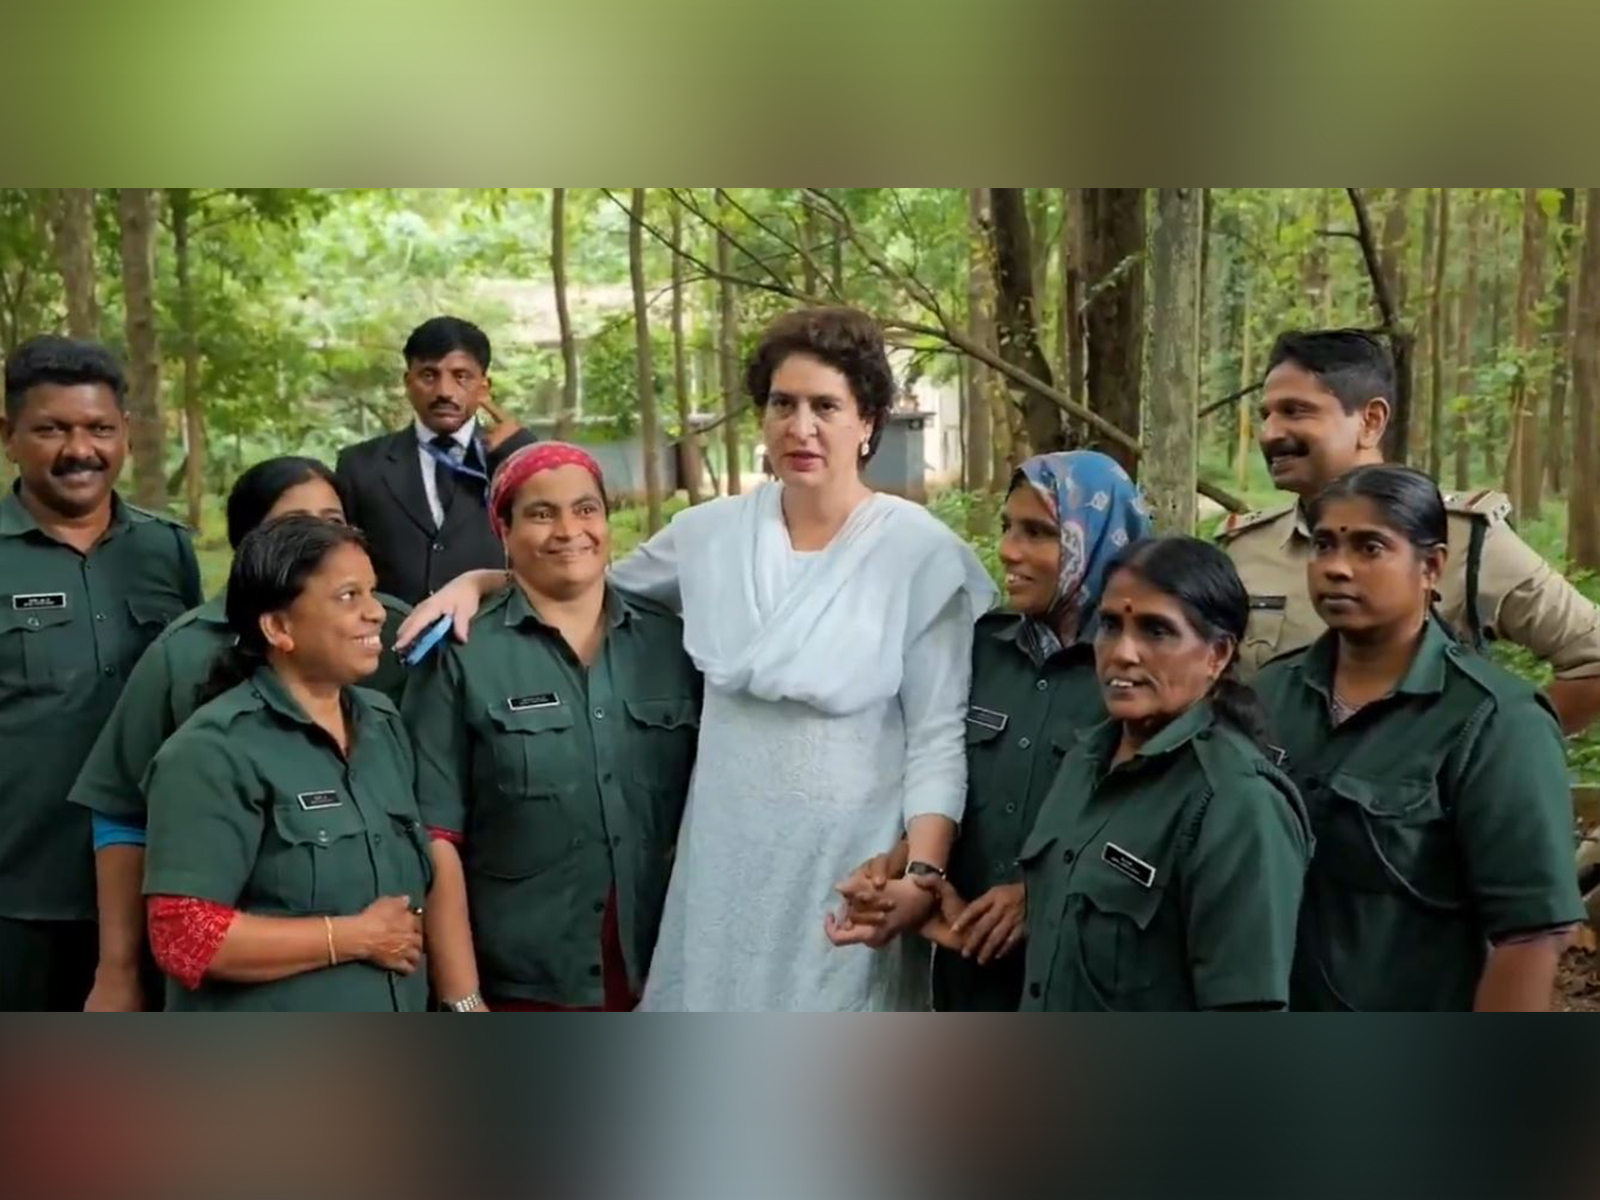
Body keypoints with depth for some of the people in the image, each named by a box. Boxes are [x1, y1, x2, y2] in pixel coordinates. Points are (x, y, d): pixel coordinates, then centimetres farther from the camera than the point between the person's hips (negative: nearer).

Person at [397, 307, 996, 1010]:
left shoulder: (924, 555, -8)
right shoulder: (712, 535, 3)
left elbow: (941, 735, -8)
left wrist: (923, 871, -19)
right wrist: (476, 581, 8)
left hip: (851, 868, -3)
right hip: (724, 858, 4)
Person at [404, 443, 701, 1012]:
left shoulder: (673, 641, 4)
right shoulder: (461, 656, -5)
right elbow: (437, 838, -7)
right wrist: (463, 1001, -10)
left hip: (666, 981, 3)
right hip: (521, 990, -2)